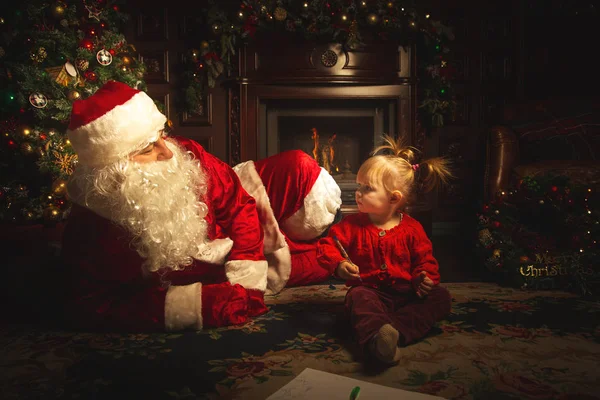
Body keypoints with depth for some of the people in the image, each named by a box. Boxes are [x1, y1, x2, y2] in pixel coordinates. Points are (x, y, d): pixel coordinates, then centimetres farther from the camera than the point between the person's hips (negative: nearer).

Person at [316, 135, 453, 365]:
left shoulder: (411, 228, 0)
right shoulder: (352, 225, 0)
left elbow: (424, 260, 5)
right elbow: (327, 246, -4)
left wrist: (424, 277, -18)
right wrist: (338, 265, -26)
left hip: (406, 294, 2)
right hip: (370, 292, -2)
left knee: (440, 297, -21)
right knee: (358, 296, -35)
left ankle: (393, 331, -42)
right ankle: (376, 339, -64)